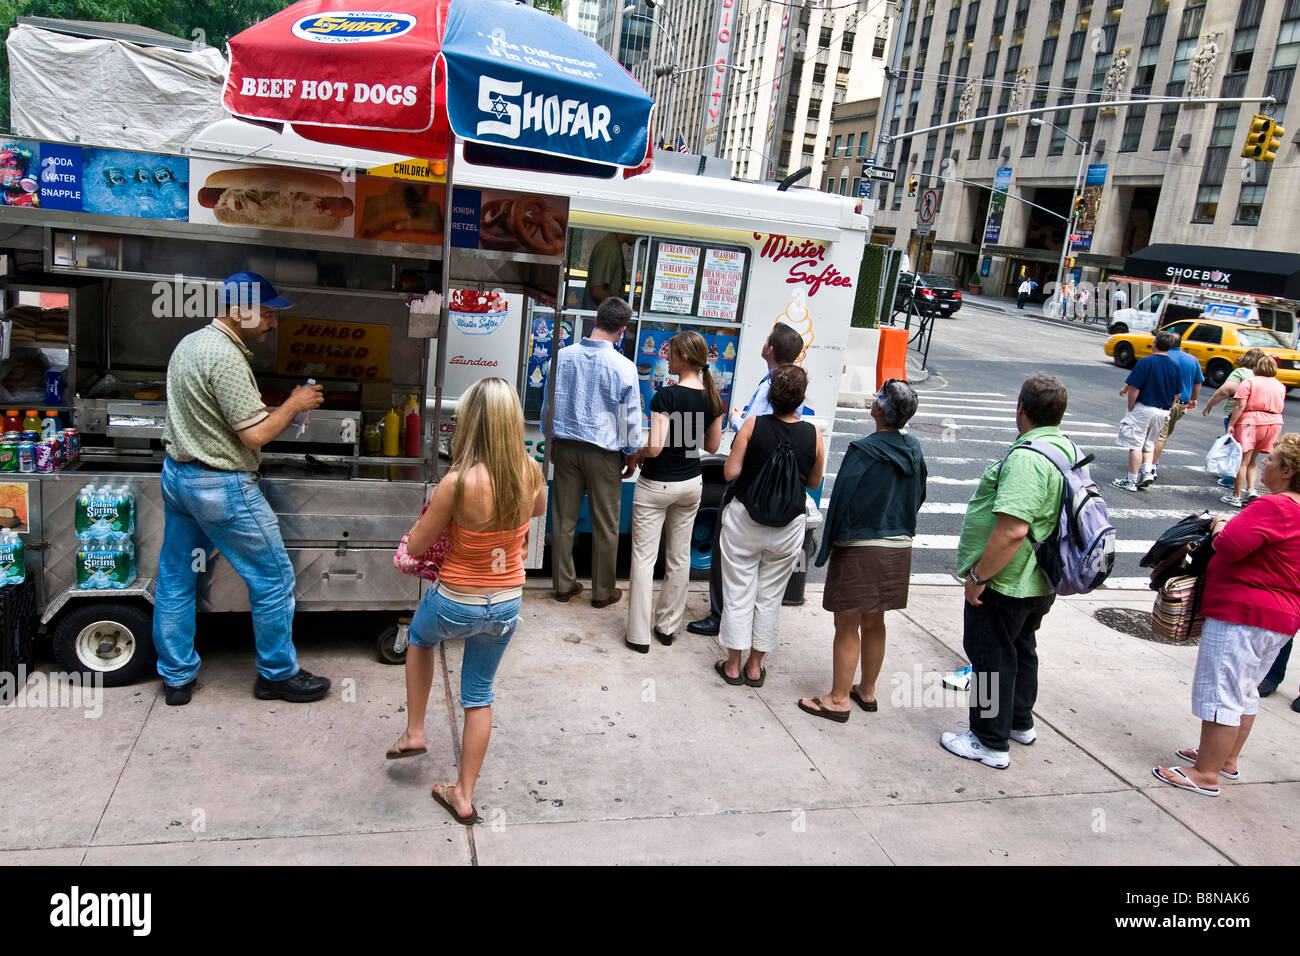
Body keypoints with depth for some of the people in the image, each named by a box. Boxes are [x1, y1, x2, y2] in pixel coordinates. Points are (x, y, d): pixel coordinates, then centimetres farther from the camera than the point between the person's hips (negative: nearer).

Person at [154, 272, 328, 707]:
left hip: (176, 475, 10)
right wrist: (295, 403, -8)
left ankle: (175, 677, 26)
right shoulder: (226, 357, -22)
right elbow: (256, 434, -23)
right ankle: (278, 675, 15)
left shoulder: (190, 342, 10)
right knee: (273, 578, 3)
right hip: (220, 487, -10)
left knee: (175, 580, 14)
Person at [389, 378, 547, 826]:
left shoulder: (458, 482, -27)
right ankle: (464, 795, 29)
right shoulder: (530, 472, -12)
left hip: (455, 604, -3)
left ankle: (414, 731, 34)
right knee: (479, 693, 19)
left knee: (420, 637, 33)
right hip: (506, 604, 3)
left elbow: (415, 546, -12)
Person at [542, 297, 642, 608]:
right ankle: (602, 591, 19)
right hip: (604, 452, -3)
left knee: (564, 518, 13)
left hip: (565, 446, 4)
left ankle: (564, 584, 23)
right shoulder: (624, 367, -14)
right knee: (605, 525, 9)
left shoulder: (564, 355, -4)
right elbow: (631, 417, -7)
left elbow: (548, 404, 6)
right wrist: (631, 455, 7)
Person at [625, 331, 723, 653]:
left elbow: (655, 447, -26)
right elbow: (712, 445, 6)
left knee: (644, 557, 3)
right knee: (680, 556, 16)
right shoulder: (713, 397, -2)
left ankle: (639, 635, 8)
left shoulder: (666, 396, -21)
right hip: (691, 482, 6)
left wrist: (637, 455, -6)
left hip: (656, 484, -6)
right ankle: (668, 626, 27)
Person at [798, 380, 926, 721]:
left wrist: (827, 545, -8)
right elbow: (919, 497, 13)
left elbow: (842, 499, -16)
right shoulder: (914, 450, 2)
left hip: (860, 549, -7)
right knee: (874, 623, 18)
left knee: (847, 626, 3)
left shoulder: (863, 451, -17)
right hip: (899, 548, 7)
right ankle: (867, 691, 30)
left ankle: (839, 699, 10)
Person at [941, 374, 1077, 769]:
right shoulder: (1069, 450, 4)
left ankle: (991, 743, 17)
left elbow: (1012, 530, -35)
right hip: (1040, 583, 10)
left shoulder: (1026, 459, -28)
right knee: (1021, 648, 25)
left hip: (1004, 583, -9)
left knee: (991, 657, 4)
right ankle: (1020, 723, 42)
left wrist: (978, 575, -24)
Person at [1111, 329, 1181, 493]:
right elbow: (1176, 394, 11)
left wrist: (1130, 409, -6)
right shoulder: (1175, 367, 6)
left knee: (1135, 445, 0)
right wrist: (1167, 408, 21)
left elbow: (1134, 388, -17)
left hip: (1144, 408, -6)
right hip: (1163, 412, 6)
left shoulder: (1146, 362, -13)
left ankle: (1131, 480, 2)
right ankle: (1147, 472, 9)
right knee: (1148, 444, 21)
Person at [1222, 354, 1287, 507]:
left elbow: (1240, 405, -14)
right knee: (1252, 459, 20)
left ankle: (1236, 496, 0)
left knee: (1242, 461, -1)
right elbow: (1280, 408, 15)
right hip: (1275, 424, 6)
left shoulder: (1249, 382, -5)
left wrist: (1231, 424, -14)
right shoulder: (1280, 386, 13)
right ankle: (1250, 489, 7)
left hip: (1251, 422, -6)